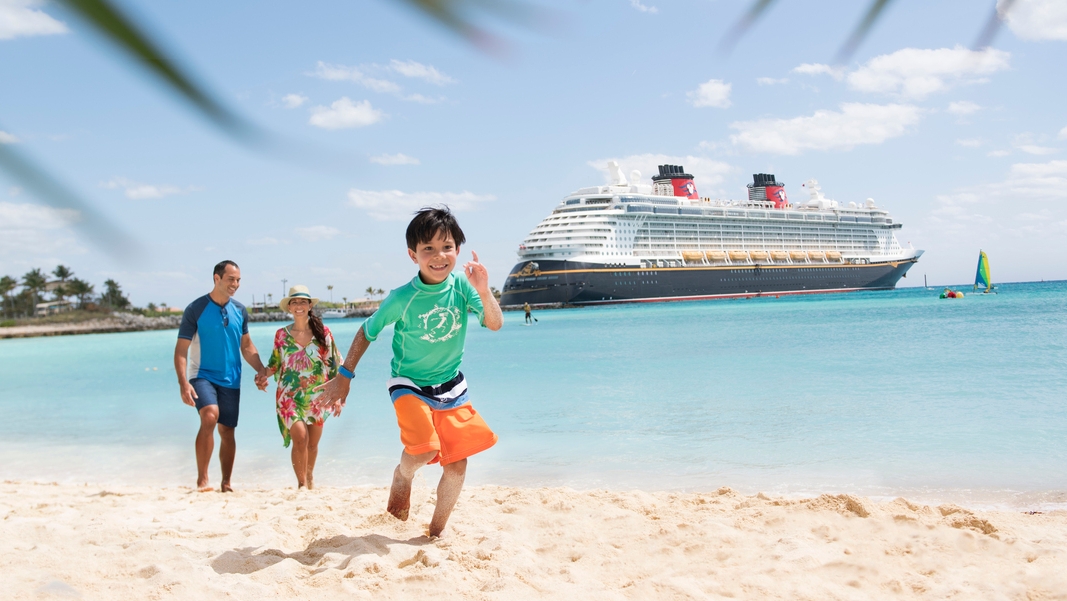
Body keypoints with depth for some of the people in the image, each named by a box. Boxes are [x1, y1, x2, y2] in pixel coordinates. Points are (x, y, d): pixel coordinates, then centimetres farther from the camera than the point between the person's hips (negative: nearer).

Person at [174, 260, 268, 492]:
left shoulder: (239, 311, 6)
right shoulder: (196, 309, -8)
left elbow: (246, 346, 17)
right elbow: (181, 350, -9)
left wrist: (261, 370, 1)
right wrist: (183, 383, -20)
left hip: (230, 380, 5)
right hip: (202, 375, -5)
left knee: (227, 431, 7)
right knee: (210, 416, -27)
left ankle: (226, 483, 20)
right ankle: (202, 479, -21)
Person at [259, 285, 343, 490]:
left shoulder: (323, 332, 1)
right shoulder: (282, 334, 2)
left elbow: (334, 365, 5)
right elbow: (275, 364, 9)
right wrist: (264, 375, -13)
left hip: (317, 396, 1)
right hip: (290, 396, -1)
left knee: (313, 443, 8)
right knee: (300, 437, -17)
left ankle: (310, 477, 35)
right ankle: (301, 483, -2)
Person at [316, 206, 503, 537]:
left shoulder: (462, 284, -14)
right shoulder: (402, 299, -22)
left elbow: (495, 324, -20)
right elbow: (367, 332, -8)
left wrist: (483, 291, -38)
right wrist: (344, 377, -6)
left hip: (451, 386, 4)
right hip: (410, 384, -3)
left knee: (457, 466, 1)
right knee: (424, 449, -27)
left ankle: (436, 533, 23)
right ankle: (402, 476, 10)